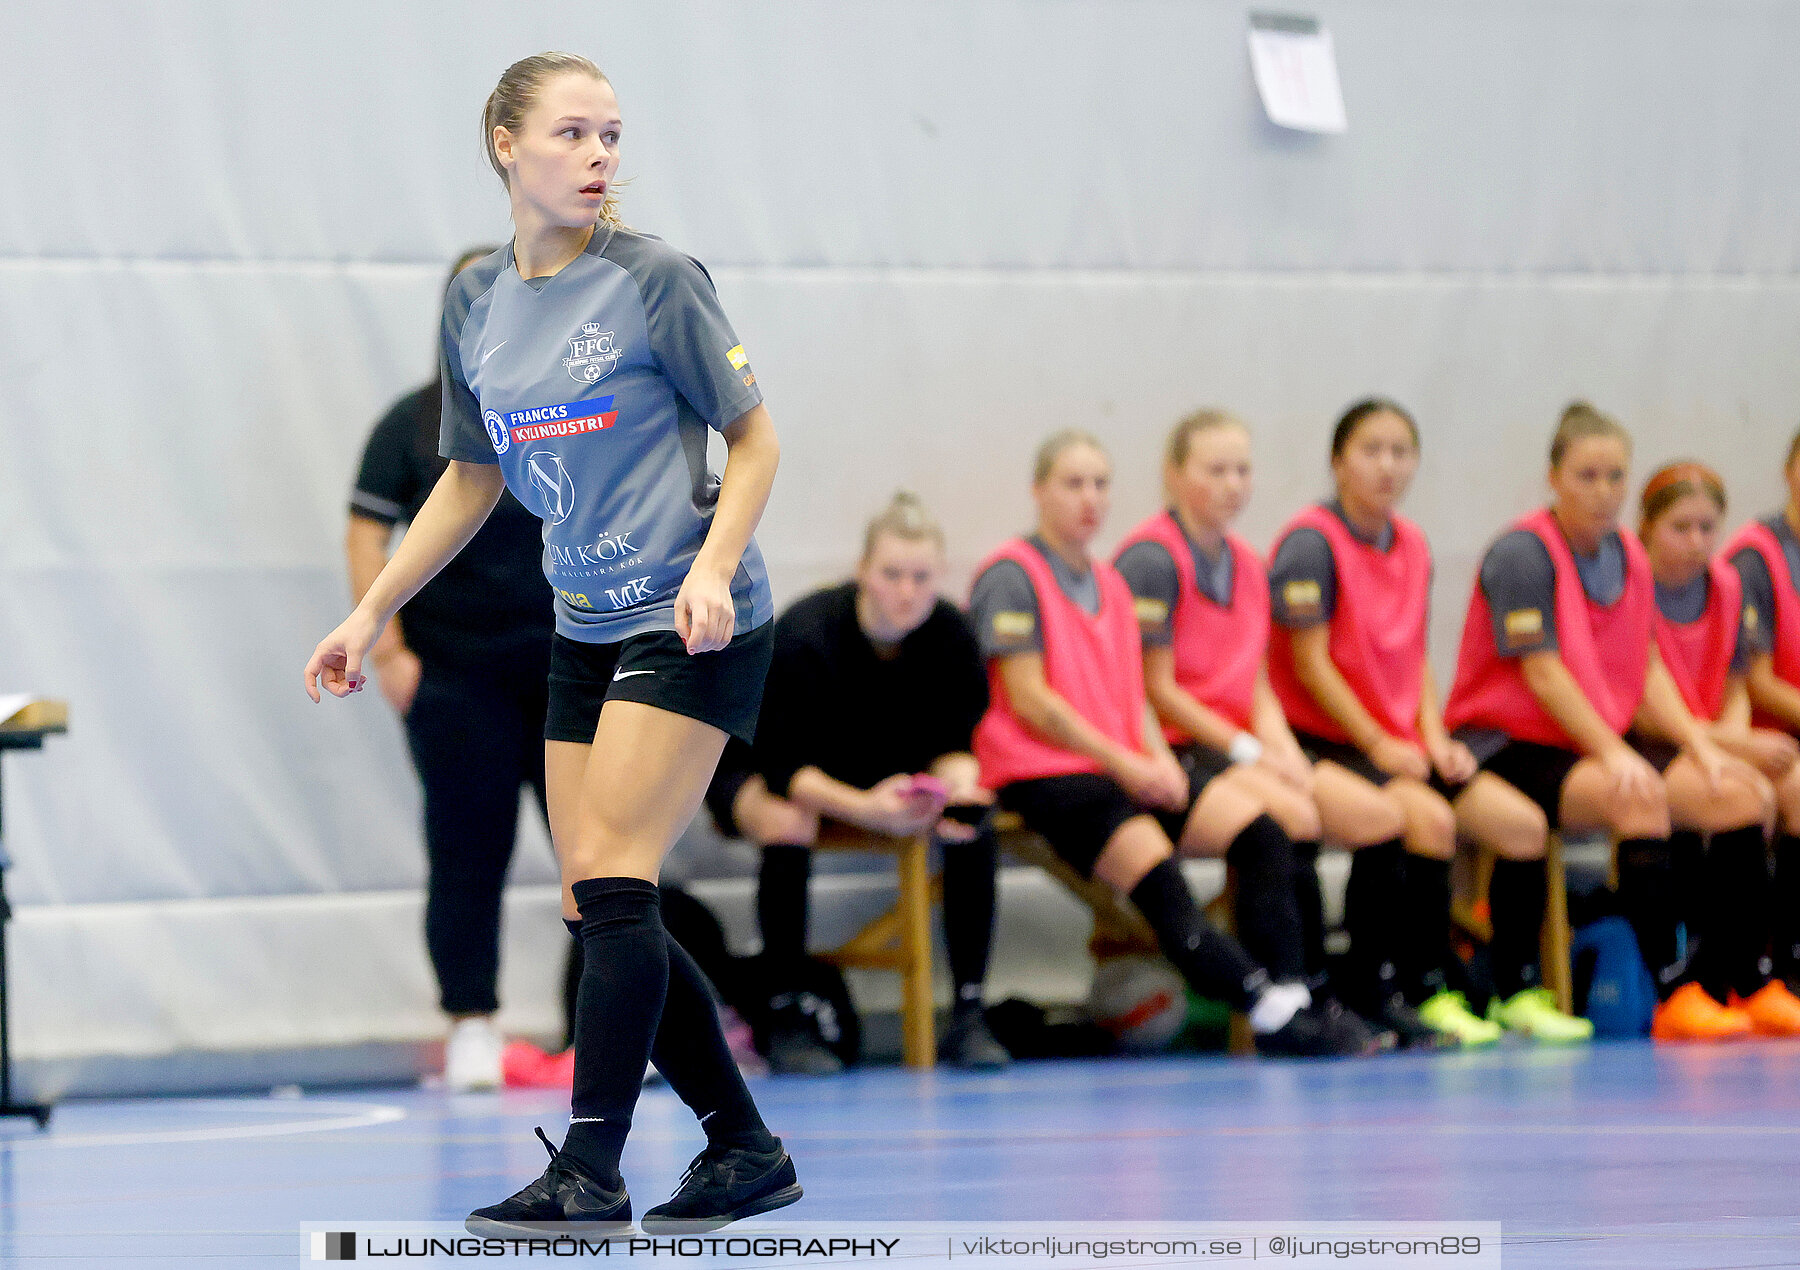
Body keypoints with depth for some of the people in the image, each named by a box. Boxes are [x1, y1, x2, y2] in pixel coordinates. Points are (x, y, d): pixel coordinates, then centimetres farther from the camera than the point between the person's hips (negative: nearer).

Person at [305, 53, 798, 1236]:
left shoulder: (655, 278, -9)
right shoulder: (476, 300, 8)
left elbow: (755, 439, -4)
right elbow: (473, 477, 19)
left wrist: (714, 566, -20)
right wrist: (372, 613, 16)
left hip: (692, 624, -6)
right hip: (586, 634, 6)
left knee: (611, 882, -15)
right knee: (603, 912, 2)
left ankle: (589, 1175, -14)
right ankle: (747, 1152, 13)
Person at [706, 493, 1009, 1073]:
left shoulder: (950, 636, -17)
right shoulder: (805, 637, -30)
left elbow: (952, 743, -9)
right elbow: (783, 765, -29)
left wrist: (957, 787, -33)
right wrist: (865, 808, -43)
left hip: (878, 775, 4)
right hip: (755, 770, -4)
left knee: (973, 821, -23)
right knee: (789, 823, -38)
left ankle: (968, 1019, -19)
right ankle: (784, 1021, -26)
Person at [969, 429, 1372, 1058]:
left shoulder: (1110, 586, 21)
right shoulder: (1012, 577, -3)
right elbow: (1028, 700, -10)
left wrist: (1162, 762, -1)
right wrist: (1124, 764, -12)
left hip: (1125, 768, 8)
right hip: (1042, 772, -8)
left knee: (1262, 832, -13)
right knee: (1153, 867, -31)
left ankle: (1290, 998, -23)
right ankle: (1270, 1009, -37)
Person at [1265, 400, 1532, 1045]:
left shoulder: (1412, 546, 14)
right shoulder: (1312, 543, -11)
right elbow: (1310, 664, -14)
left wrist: (1433, 737, 0)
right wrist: (1379, 745, -14)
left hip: (1398, 744, 8)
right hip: (1327, 742, -8)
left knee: (1522, 825, -6)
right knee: (1429, 817, -31)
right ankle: (1429, 990, -19)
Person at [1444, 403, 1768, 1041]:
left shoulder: (1628, 558, 13)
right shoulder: (1523, 553, -11)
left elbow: (1646, 670, 12)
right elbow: (1542, 674, -17)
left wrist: (1701, 746, -2)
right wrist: (1614, 754, -25)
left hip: (1601, 743, 8)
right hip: (1509, 744, -8)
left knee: (1740, 797, -13)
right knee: (1640, 798, -34)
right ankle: (1671, 994, -32)